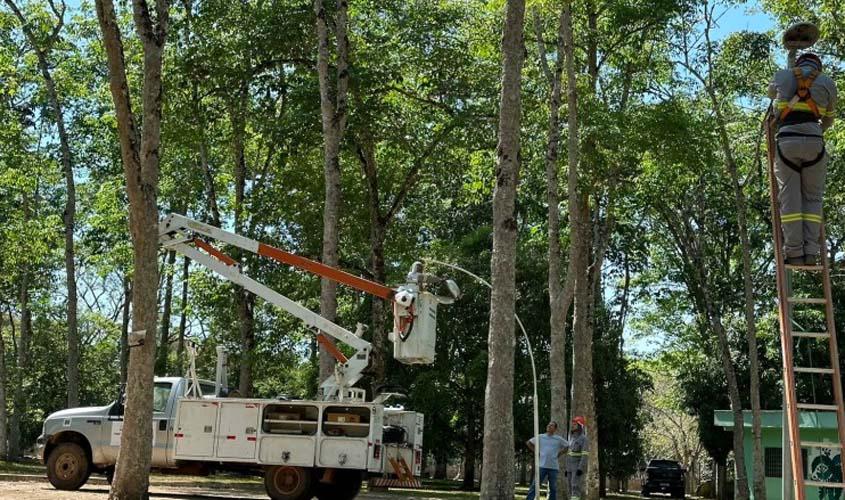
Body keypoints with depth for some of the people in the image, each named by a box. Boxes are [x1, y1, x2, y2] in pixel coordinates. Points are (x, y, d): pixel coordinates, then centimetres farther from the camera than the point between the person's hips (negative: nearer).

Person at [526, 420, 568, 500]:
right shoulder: (540, 437, 5)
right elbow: (529, 443, 14)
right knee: (534, 486, -5)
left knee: (553, 488, 7)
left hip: (553, 467, 1)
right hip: (542, 466, -1)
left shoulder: (559, 439, 5)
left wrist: (559, 454, 5)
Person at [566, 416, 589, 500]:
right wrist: (567, 469, 17)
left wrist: (580, 468, -27)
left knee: (576, 488, -16)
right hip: (571, 468, 8)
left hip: (579, 468, -8)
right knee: (571, 489, 5)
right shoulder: (573, 439, 16)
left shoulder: (584, 439, -11)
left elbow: (585, 455, -18)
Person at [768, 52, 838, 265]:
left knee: (790, 198, 1)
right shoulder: (827, 83, 16)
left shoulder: (782, 76, 15)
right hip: (814, 142, 0)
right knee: (812, 198, 7)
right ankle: (811, 252, -3)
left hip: (787, 140, 0)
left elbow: (771, 92, 39)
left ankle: (794, 253, -5)